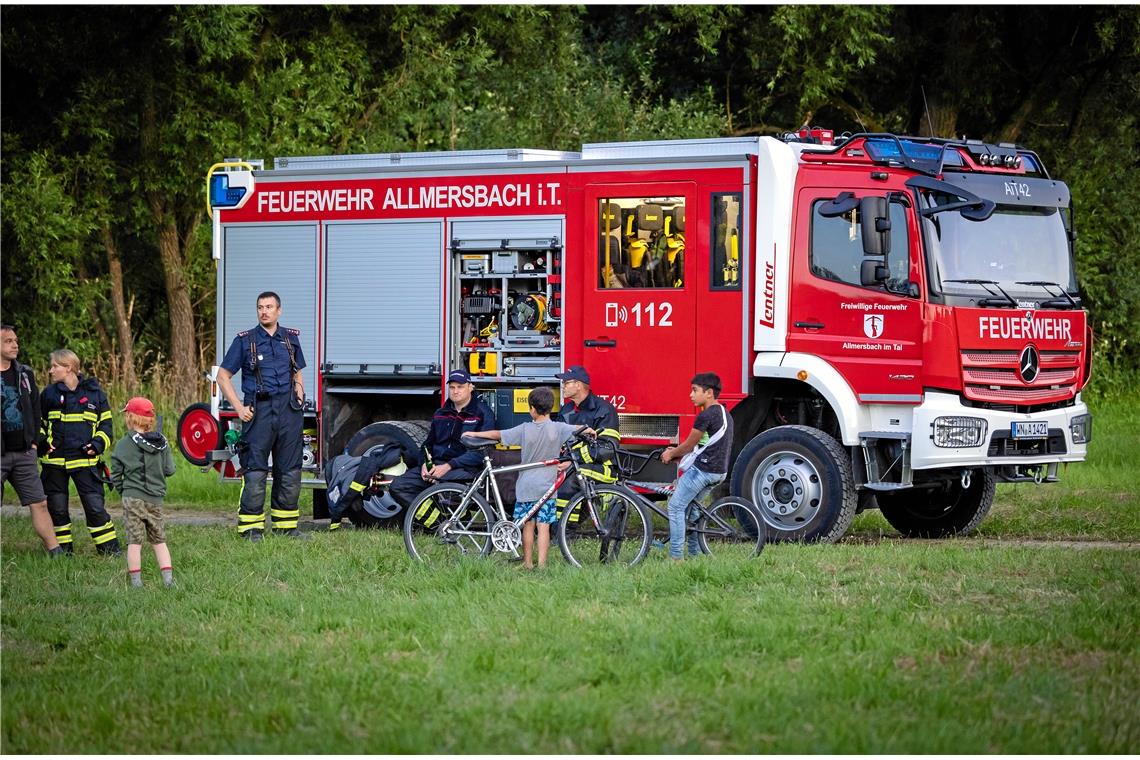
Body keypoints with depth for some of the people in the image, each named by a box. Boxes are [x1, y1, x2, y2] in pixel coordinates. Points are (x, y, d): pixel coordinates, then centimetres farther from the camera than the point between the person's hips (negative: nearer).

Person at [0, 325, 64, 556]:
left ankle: (56, 552, 10)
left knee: (39, 503, 6)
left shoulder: (24, 375, 10)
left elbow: (35, 409, 19)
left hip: (24, 453, 5)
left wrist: (33, 441, 12)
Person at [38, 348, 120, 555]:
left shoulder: (94, 393, 3)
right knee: (57, 508, 6)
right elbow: (37, 422, 17)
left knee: (95, 506, -5)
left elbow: (106, 424, 10)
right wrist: (41, 442, -1)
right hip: (55, 460, 2)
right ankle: (63, 548, 18)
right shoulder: (49, 394, 7)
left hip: (85, 461, -2)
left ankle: (109, 548, 4)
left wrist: (98, 444, -7)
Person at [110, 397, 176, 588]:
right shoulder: (162, 443, 1)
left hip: (133, 498, -3)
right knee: (158, 540, 13)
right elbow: (169, 470, 4)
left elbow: (116, 475, -2)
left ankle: (136, 581, -1)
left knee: (134, 541, 1)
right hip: (155, 499, 3)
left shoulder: (123, 445, -7)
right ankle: (168, 578, 7)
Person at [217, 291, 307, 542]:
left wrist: (299, 392, 7)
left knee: (289, 471, 7)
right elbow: (223, 376, 2)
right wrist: (239, 407, -8)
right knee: (255, 472, -6)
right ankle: (251, 527, -3)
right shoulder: (245, 340, 2)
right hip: (259, 410, -4)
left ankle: (286, 525, 15)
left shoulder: (291, 338, 13)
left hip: (289, 410, 4)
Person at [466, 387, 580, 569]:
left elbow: (497, 434, -1)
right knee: (544, 526, 0)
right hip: (547, 486, 0)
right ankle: (541, 564, -3)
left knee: (528, 525, 10)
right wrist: (591, 431, 18)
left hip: (526, 486, 0)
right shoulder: (558, 429, -9)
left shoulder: (525, 429, -7)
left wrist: (474, 434, 10)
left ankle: (528, 563, 16)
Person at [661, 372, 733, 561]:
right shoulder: (725, 414, 16)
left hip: (702, 469, -10)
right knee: (689, 506, 21)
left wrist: (671, 454, 11)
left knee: (676, 507, -3)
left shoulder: (706, 416, -15)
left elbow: (690, 444, -7)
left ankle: (675, 555, -7)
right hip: (719, 471, 10)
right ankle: (695, 552, 21)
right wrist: (679, 452, 20)